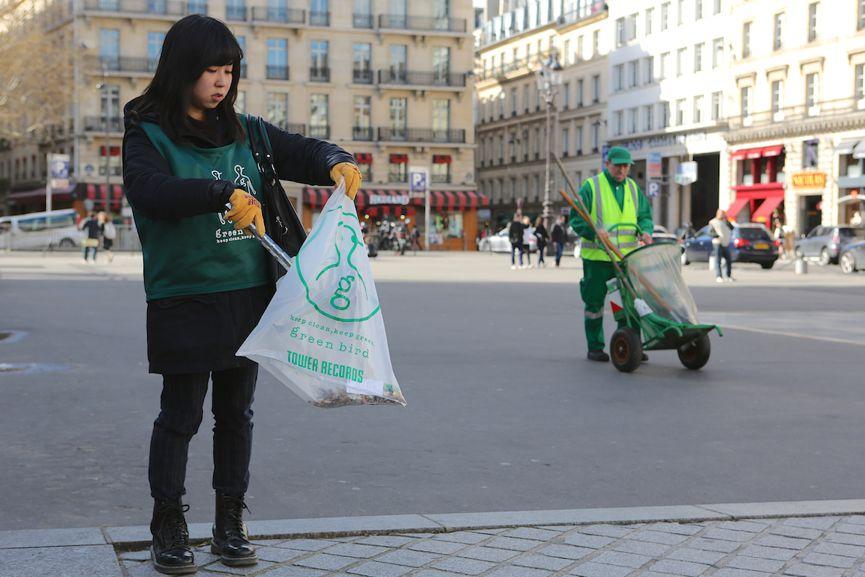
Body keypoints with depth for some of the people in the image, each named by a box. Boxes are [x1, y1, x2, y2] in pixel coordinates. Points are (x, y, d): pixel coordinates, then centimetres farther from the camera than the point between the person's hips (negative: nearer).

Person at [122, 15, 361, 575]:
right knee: (180, 414, 2)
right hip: (182, 301, -5)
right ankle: (169, 528, 15)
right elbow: (149, 190, -24)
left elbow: (303, 151, 15)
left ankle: (231, 524, 23)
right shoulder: (150, 135, -5)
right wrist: (226, 194, -38)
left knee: (237, 412, 11)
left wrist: (337, 163, -9)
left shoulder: (243, 133, 11)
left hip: (249, 296, 5)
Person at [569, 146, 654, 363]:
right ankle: (595, 348, 12)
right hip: (597, 256, -4)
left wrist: (645, 231, -5)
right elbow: (576, 219, -6)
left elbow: (645, 215, 17)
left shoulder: (633, 188, 13)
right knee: (594, 302, 2)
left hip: (627, 256, 4)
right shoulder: (591, 186, -3)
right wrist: (594, 231, -24)